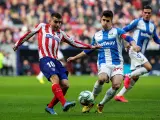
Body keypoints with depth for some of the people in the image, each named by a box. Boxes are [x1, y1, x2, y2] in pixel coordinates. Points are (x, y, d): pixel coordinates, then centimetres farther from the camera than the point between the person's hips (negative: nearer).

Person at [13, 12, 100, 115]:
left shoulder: (61, 34, 21)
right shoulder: (42, 27, 12)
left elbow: (74, 43, 23)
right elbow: (30, 34, 23)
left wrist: (90, 47, 17)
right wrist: (18, 44, 29)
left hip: (56, 60, 6)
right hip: (45, 59, -6)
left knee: (65, 85, -6)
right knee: (55, 79, -28)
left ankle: (50, 107, 8)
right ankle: (64, 104, -46)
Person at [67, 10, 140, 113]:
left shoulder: (117, 31, 5)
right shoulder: (96, 35, 16)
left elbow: (127, 37, -14)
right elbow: (89, 50, 28)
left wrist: (134, 45, -36)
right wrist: (75, 58, 30)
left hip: (117, 63, -1)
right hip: (103, 63, 1)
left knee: (116, 85, -23)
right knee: (102, 79, -32)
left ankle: (101, 105, 1)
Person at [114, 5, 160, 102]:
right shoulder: (137, 22, -4)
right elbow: (124, 30, -3)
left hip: (141, 54, 7)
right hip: (134, 50, -7)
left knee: (135, 78, 3)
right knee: (148, 67, -24)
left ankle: (120, 95, 8)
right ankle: (128, 76, -10)